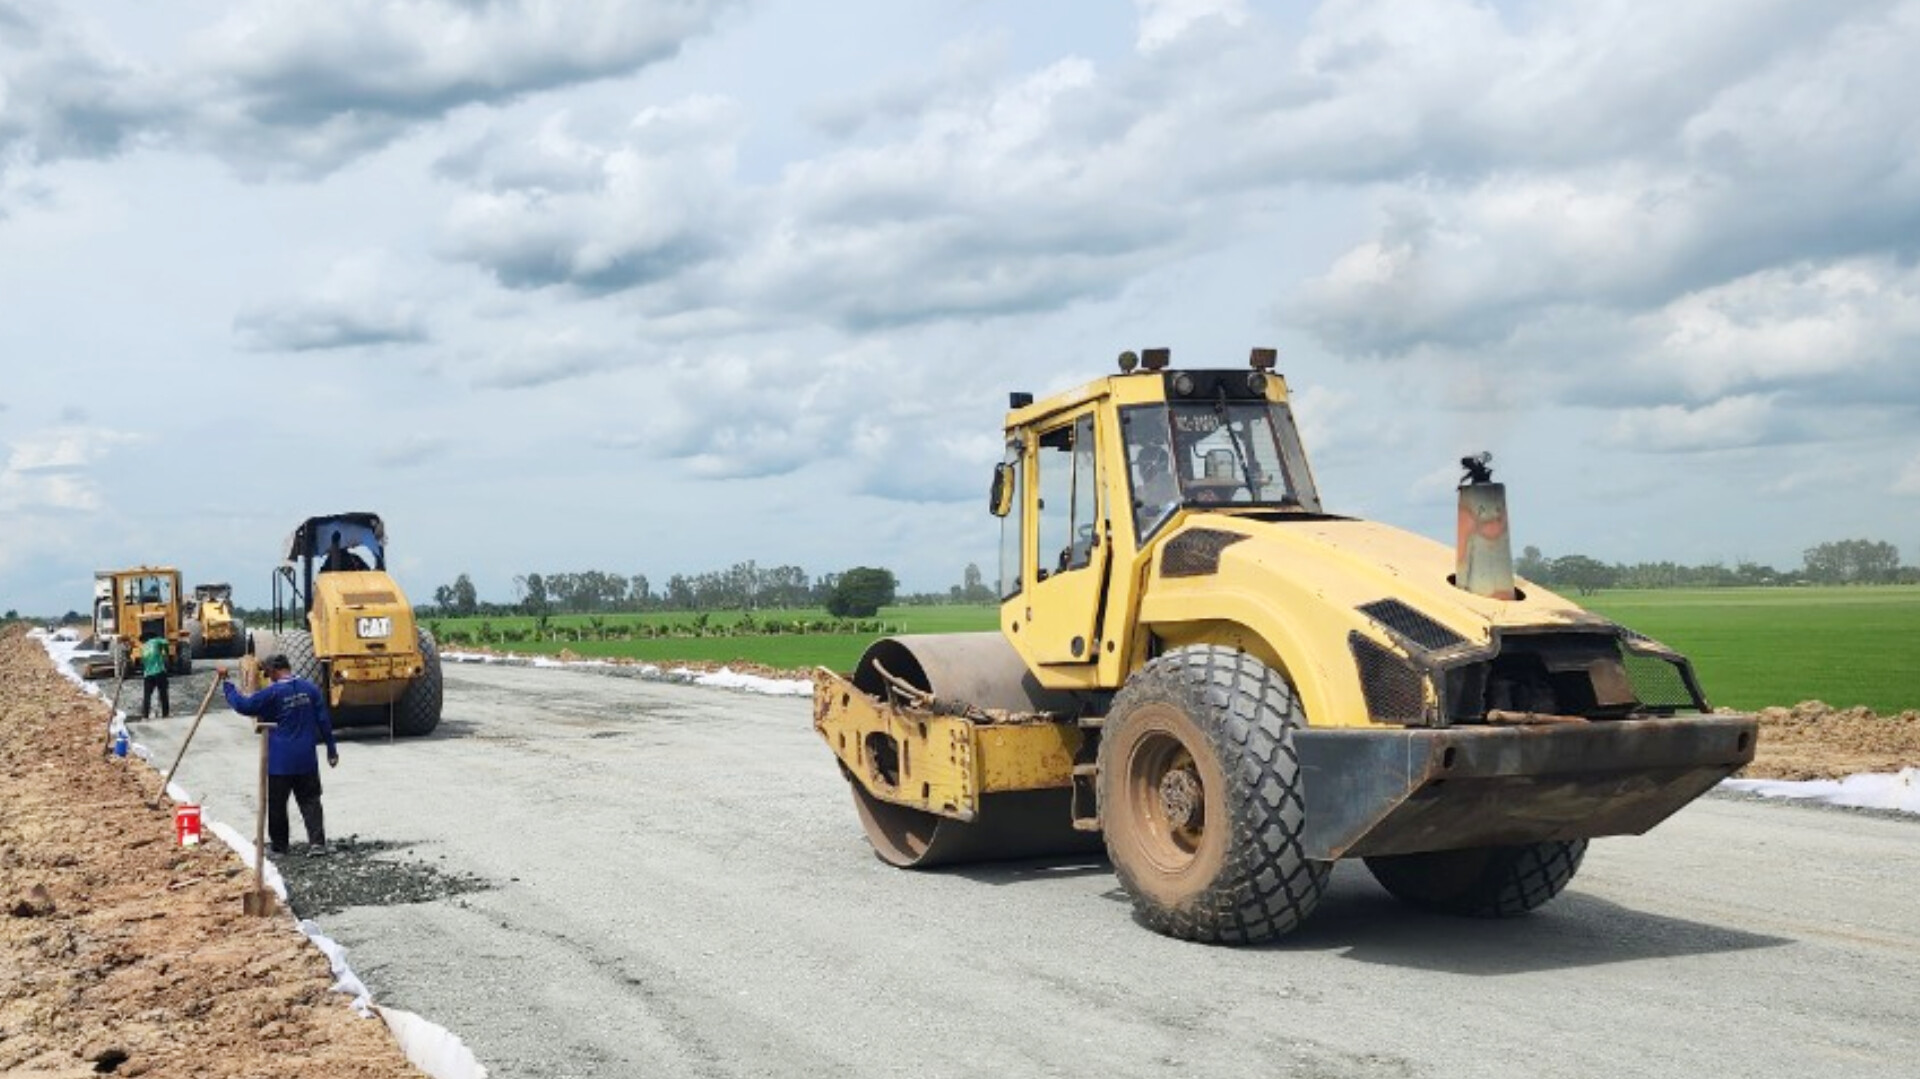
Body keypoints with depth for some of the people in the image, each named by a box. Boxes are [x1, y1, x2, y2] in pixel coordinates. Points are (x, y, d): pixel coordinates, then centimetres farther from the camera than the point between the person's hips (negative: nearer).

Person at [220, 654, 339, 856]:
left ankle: (278, 844, 18)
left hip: (279, 761, -4)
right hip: (306, 759, 4)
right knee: (310, 800, 8)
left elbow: (244, 705, -9)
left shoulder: (272, 692, -12)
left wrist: (226, 683, 2)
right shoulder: (310, 688, 2)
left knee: (277, 803, 10)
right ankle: (317, 842, -1)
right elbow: (323, 720, 4)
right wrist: (331, 748, 11)